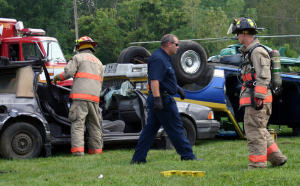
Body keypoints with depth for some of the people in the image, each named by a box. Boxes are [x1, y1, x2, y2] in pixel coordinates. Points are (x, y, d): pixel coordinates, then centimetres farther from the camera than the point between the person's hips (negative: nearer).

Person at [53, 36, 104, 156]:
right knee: (94, 125, 13)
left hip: (80, 96, -5)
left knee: (78, 124, -9)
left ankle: (78, 149, -19)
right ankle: (96, 149, 13)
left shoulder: (78, 57, 6)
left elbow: (68, 72, -4)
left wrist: (57, 77, 12)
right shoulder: (98, 62, 26)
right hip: (94, 97, 5)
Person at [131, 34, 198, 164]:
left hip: (159, 100, 11)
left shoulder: (164, 58, 19)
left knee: (150, 129, 9)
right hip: (164, 99, -11)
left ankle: (138, 158, 9)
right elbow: (154, 80, -25)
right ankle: (187, 156, 2)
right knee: (175, 128, -4)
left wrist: (178, 89, 36)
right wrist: (157, 99, -31)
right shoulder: (158, 59, -16)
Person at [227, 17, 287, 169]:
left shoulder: (258, 52, -13)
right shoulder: (248, 52, 19)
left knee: (254, 131, -7)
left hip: (257, 100, -10)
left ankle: (257, 163, -4)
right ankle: (277, 158, 21)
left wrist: (258, 98, -22)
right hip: (253, 100, 10)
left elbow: (264, 77, -19)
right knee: (260, 131, 16)